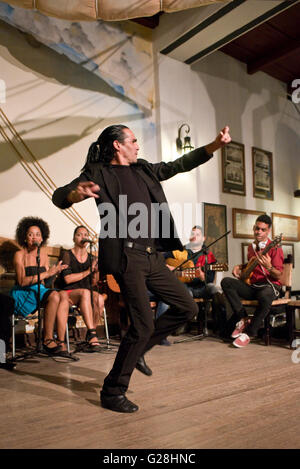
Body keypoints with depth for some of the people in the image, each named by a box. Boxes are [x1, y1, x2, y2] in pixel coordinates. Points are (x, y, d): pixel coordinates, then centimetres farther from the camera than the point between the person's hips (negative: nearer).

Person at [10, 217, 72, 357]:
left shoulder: (43, 253, 14)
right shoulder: (19, 255, -3)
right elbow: (22, 281, -14)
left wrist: (55, 271, -6)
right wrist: (46, 273, -18)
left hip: (41, 292, 5)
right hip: (23, 294, -5)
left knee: (64, 295, -26)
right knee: (54, 296, -32)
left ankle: (61, 342, -30)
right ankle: (47, 340, -21)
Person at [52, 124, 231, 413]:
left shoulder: (143, 170, 18)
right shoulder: (98, 173, -2)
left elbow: (178, 166, 25)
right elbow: (58, 196, -10)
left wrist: (214, 146, 18)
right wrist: (75, 194, -35)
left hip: (152, 257, 8)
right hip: (126, 257, -8)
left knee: (187, 308, 11)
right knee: (143, 324, -10)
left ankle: (138, 349, 26)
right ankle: (112, 392, 10)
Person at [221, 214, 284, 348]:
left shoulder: (274, 248, -5)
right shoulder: (251, 247, 15)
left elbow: (278, 276, -9)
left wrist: (269, 267, -30)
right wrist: (240, 267, 11)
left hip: (269, 285, -6)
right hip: (251, 285, 6)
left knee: (264, 296, -41)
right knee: (226, 282, -18)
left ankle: (249, 333, -21)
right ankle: (243, 319, -16)